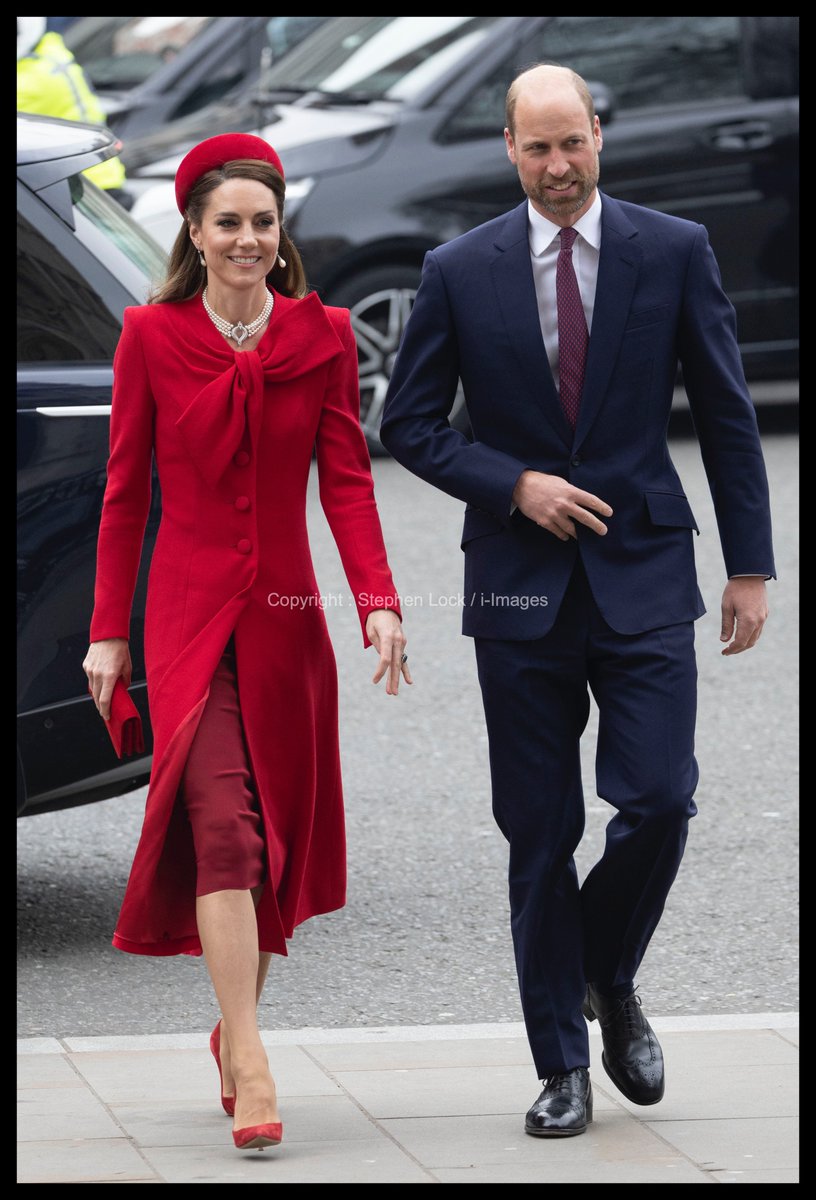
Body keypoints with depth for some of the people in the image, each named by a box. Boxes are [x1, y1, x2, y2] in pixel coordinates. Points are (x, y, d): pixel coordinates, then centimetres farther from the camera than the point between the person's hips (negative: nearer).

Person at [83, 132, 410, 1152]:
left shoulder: (322, 336, 4)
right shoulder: (151, 336, 0)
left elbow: (346, 479, 2)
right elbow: (125, 492, 4)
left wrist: (377, 601, -11)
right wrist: (109, 631, 2)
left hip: (285, 611, 3)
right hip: (189, 610, -3)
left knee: (279, 835, 8)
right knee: (223, 824, -16)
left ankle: (233, 1028, 27)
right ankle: (249, 1065, -21)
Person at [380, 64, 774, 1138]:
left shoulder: (674, 252, 1)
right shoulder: (461, 272, 1)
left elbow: (726, 415, 5)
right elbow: (409, 424, 5)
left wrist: (750, 565, 3)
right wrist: (515, 485, -10)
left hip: (644, 576, 0)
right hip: (520, 585, 0)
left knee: (658, 801, -11)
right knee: (539, 834, 3)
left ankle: (610, 979, 19)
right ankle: (562, 1065, 12)